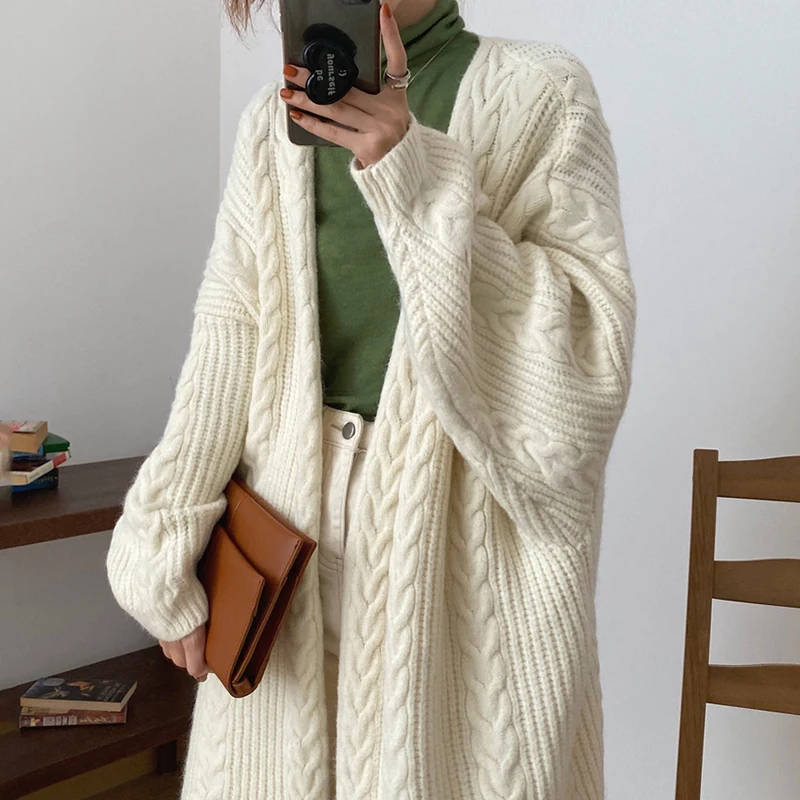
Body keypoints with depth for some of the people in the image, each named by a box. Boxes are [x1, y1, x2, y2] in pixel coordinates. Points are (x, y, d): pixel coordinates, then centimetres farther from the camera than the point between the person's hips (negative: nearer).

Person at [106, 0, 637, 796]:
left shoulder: (539, 95, -3)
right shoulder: (273, 119, 8)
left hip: (461, 544, -3)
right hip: (290, 537, 3)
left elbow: (584, 361, -12)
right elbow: (226, 350, 4)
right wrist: (163, 554, -1)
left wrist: (422, 186, -20)